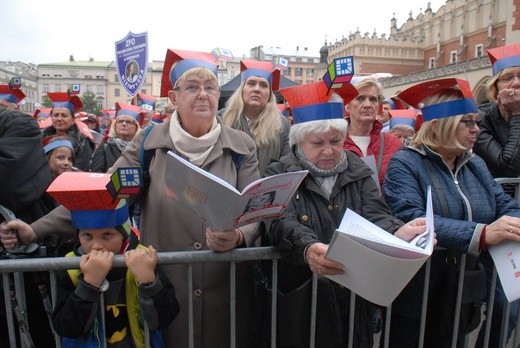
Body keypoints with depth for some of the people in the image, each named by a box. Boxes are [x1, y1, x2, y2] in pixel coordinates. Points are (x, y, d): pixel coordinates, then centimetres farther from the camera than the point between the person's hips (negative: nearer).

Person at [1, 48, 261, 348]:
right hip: (163, 284, 0)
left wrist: (238, 236, -26)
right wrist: (37, 228, -10)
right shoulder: (148, 143, -2)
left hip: (226, 284, 1)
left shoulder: (242, 146, -2)